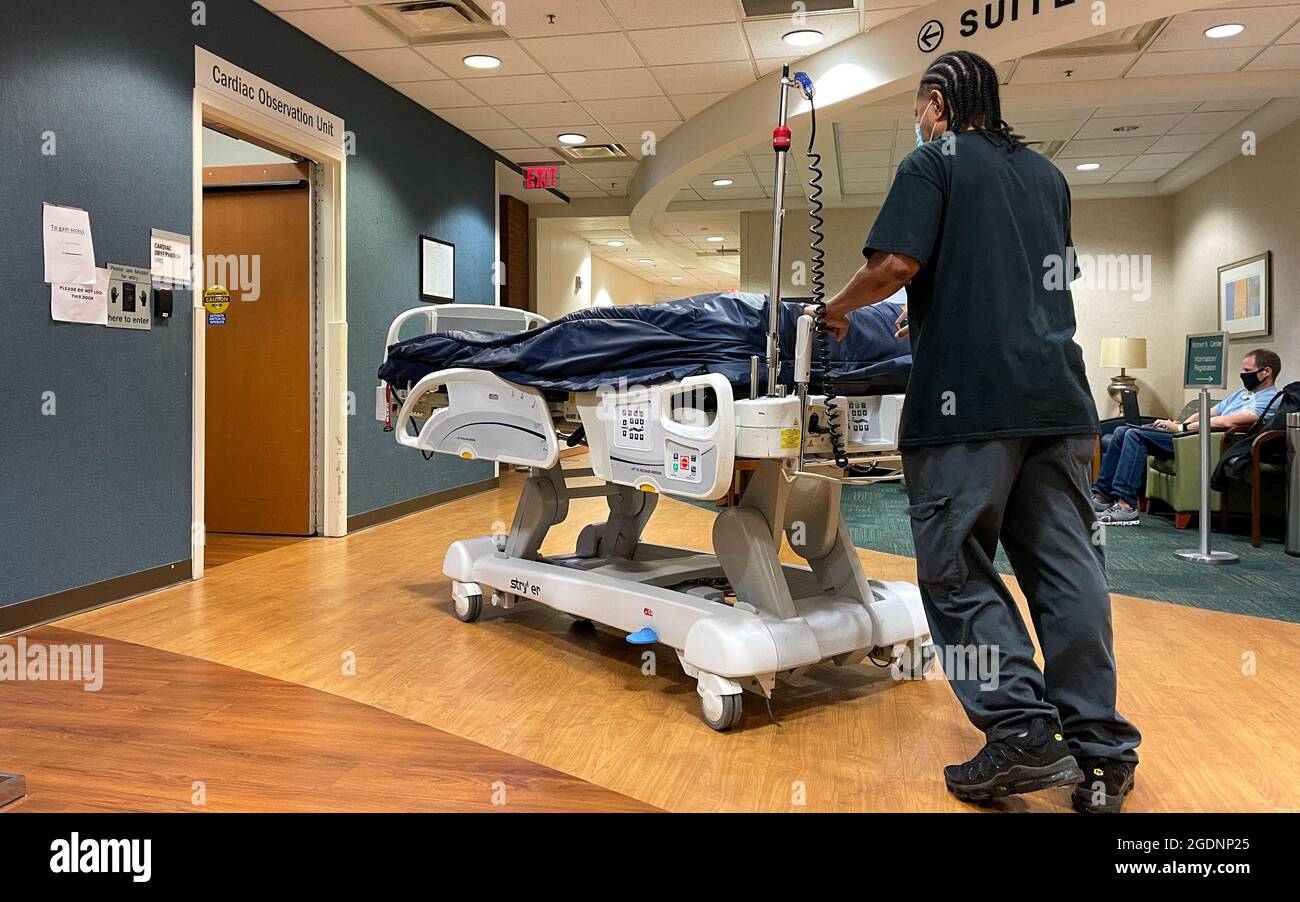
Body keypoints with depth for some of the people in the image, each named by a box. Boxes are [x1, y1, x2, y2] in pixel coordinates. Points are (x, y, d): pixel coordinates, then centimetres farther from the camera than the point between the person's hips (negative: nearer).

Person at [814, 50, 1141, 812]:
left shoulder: (933, 162, 3)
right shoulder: (1046, 174, 23)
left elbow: (896, 264, -11)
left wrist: (838, 309, 8)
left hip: (972, 393, -6)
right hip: (1058, 391, 7)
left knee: (957, 567, 0)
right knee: (1068, 569, 6)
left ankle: (1022, 733, -5)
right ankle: (1101, 751, 9)